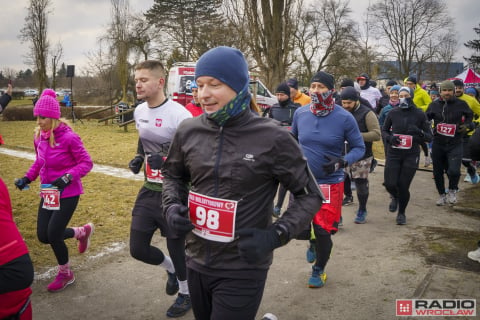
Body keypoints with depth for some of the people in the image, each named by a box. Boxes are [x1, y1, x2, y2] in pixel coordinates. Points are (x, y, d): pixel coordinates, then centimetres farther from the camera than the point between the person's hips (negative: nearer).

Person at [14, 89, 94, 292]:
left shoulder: (68, 137, -20)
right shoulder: (39, 137, 1)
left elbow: (86, 163, -16)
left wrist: (67, 177, -28)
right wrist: (28, 178, 1)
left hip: (68, 194, -7)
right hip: (47, 193, 7)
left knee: (53, 234, -4)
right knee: (43, 236, 8)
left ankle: (65, 274, 23)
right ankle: (82, 232, 35)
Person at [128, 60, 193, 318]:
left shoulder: (179, 115, -19)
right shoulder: (139, 111, 5)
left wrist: (166, 161, -30)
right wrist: (138, 158, 5)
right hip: (149, 190, 7)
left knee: (177, 247, 10)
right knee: (138, 249, 10)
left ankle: (186, 293, 36)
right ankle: (170, 269, 40)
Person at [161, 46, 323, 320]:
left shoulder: (272, 138, -15)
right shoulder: (188, 131, -3)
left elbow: (310, 195, -6)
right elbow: (173, 175, 15)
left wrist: (275, 236, -18)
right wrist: (173, 206, -3)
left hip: (243, 270, -5)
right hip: (196, 262, 5)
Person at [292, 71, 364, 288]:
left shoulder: (344, 118, -12)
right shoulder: (300, 113, -3)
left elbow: (359, 147, -5)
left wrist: (342, 161, -22)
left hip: (330, 182, -3)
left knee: (323, 230, 0)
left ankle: (319, 270, 28)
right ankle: (313, 243, 49)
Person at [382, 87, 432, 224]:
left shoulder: (419, 114, -2)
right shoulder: (393, 113, 2)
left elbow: (429, 137, 1)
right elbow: (384, 130, 14)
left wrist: (419, 132, -21)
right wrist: (389, 138, -8)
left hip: (411, 155, -1)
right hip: (393, 153, 1)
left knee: (403, 186, -1)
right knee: (390, 183, -7)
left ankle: (401, 213, 24)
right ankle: (395, 197, 31)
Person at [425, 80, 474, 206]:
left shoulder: (461, 104, -2)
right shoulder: (434, 105, 0)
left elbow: (470, 116, 14)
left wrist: (467, 125, -4)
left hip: (455, 145, -2)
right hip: (438, 144, 2)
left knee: (453, 171, -17)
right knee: (437, 172, 10)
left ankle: (452, 191, 14)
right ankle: (442, 195, 32)